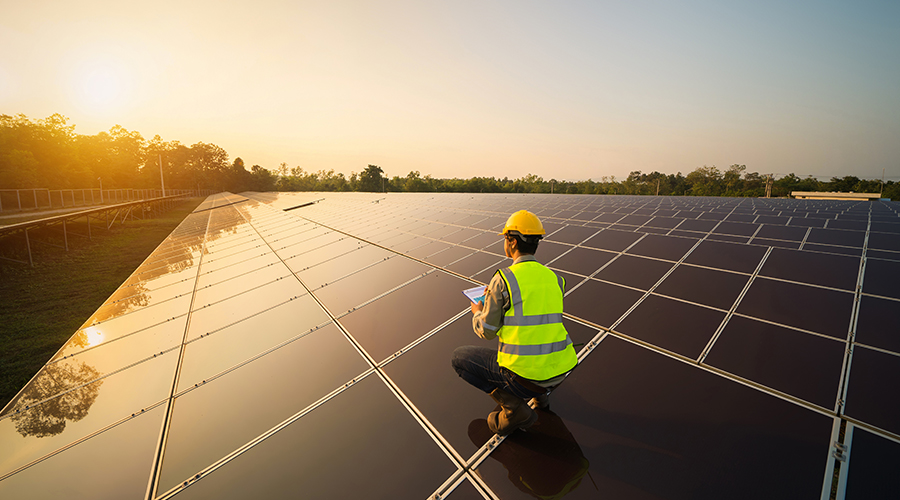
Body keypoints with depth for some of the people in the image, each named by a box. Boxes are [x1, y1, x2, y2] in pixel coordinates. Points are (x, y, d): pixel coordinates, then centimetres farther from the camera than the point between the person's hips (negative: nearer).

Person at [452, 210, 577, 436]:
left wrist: (477, 313, 17)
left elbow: (486, 331, -6)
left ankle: (513, 408, 3)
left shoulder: (503, 280, -14)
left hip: (524, 373, -7)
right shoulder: (554, 279, 5)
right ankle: (540, 392, 22)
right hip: (560, 370, 7)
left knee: (460, 357, 13)